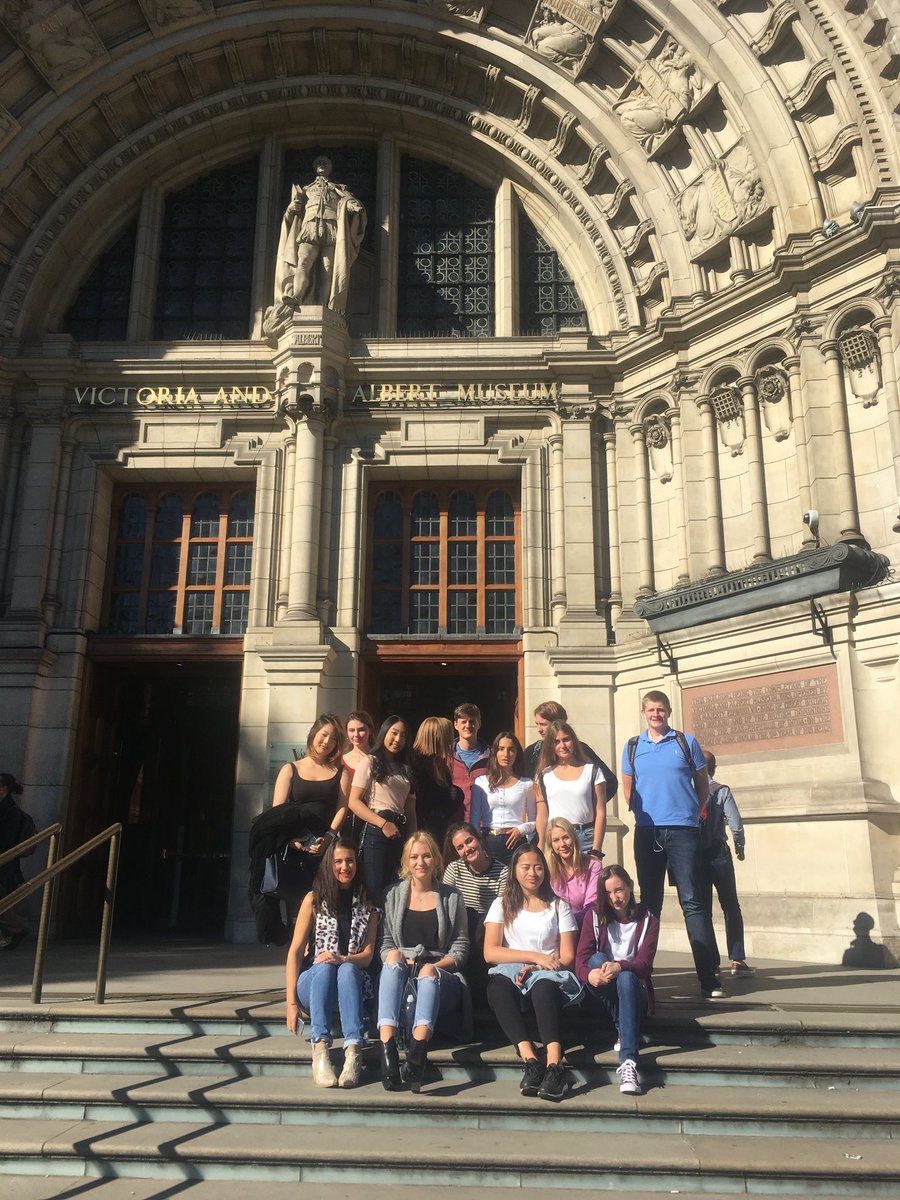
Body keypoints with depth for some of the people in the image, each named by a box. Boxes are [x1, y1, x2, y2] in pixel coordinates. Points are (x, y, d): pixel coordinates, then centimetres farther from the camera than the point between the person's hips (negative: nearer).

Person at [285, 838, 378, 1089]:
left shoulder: (367, 905, 12)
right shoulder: (314, 899, 4)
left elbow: (368, 954, 6)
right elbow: (295, 952, -1)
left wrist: (343, 960, -18)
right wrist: (291, 1003, -12)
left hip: (352, 980, 1)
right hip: (314, 980, -1)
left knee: (347, 970, -34)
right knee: (324, 967, -35)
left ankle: (353, 1051, -51)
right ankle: (320, 1049, -50)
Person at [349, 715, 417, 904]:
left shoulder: (405, 770, 21)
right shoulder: (370, 763, 3)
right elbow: (354, 802, -7)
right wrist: (383, 824, -14)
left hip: (399, 833, 6)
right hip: (376, 830, -6)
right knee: (375, 890, -9)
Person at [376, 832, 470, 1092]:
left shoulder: (451, 897, 14)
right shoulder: (393, 894, 16)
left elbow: (460, 947, 8)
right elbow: (385, 944, 10)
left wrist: (433, 966, -9)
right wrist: (397, 959, -12)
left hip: (440, 975, 0)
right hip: (399, 975, 1)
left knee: (427, 973, -36)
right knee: (393, 957, -34)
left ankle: (418, 1050, -58)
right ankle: (387, 1049, -50)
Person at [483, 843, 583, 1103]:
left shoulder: (558, 906, 16)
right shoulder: (502, 905, 14)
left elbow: (567, 957, 7)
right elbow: (490, 952, 0)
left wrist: (536, 968, -12)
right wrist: (536, 957, -10)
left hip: (548, 976, 0)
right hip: (511, 974, 1)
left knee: (543, 986, -38)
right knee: (498, 986, -36)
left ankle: (554, 1065, -53)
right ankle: (531, 1060, -47)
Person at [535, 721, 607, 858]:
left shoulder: (592, 771, 5)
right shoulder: (545, 775, 10)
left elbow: (600, 813, 1)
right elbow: (542, 816, 9)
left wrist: (596, 851, -7)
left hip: (585, 839, -1)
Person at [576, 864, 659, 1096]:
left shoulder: (647, 920, 2)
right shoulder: (595, 916, 3)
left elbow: (644, 964, -12)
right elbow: (581, 959, -8)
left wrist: (619, 967, -34)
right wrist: (589, 974, -33)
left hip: (634, 989, -1)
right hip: (600, 994, 1)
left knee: (626, 978, -37)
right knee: (598, 958, -30)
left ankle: (628, 1062, -50)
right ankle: (622, 1031, -25)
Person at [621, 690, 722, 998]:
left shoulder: (686, 742, 6)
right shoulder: (632, 747, 11)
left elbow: (702, 784, 12)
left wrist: (692, 813, 10)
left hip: (682, 830, -2)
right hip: (646, 831, 2)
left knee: (691, 901, -8)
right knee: (649, 902, 9)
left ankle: (709, 977, -7)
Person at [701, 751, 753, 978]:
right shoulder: (722, 791, -5)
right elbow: (736, 824, -10)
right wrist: (740, 848, 7)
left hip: (694, 856, 2)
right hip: (718, 854, -2)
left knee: (703, 910, 8)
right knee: (731, 908, 8)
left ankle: (710, 962, 7)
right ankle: (737, 960, 1)